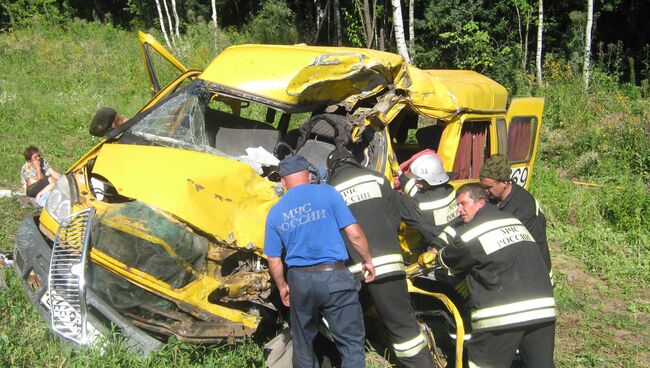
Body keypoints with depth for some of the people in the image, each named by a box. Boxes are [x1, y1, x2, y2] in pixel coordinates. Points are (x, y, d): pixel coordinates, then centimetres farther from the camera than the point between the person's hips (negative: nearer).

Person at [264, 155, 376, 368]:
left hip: (299, 280, 4)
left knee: (303, 343, 19)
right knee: (351, 342, 4)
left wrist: (282, 287, 24)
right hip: (334, 278, -3)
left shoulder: (275, 212, 7)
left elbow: (274, 260, 9)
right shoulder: (326, 193, -3)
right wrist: (367, 261, 7)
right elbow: (354, 233, -7)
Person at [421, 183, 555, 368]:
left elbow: (448, 261, 10)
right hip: (543, 309, 6)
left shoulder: (470, 234, -5)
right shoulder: (515, 222, 15)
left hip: (503, 316, -6)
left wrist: (434, 257, 33)